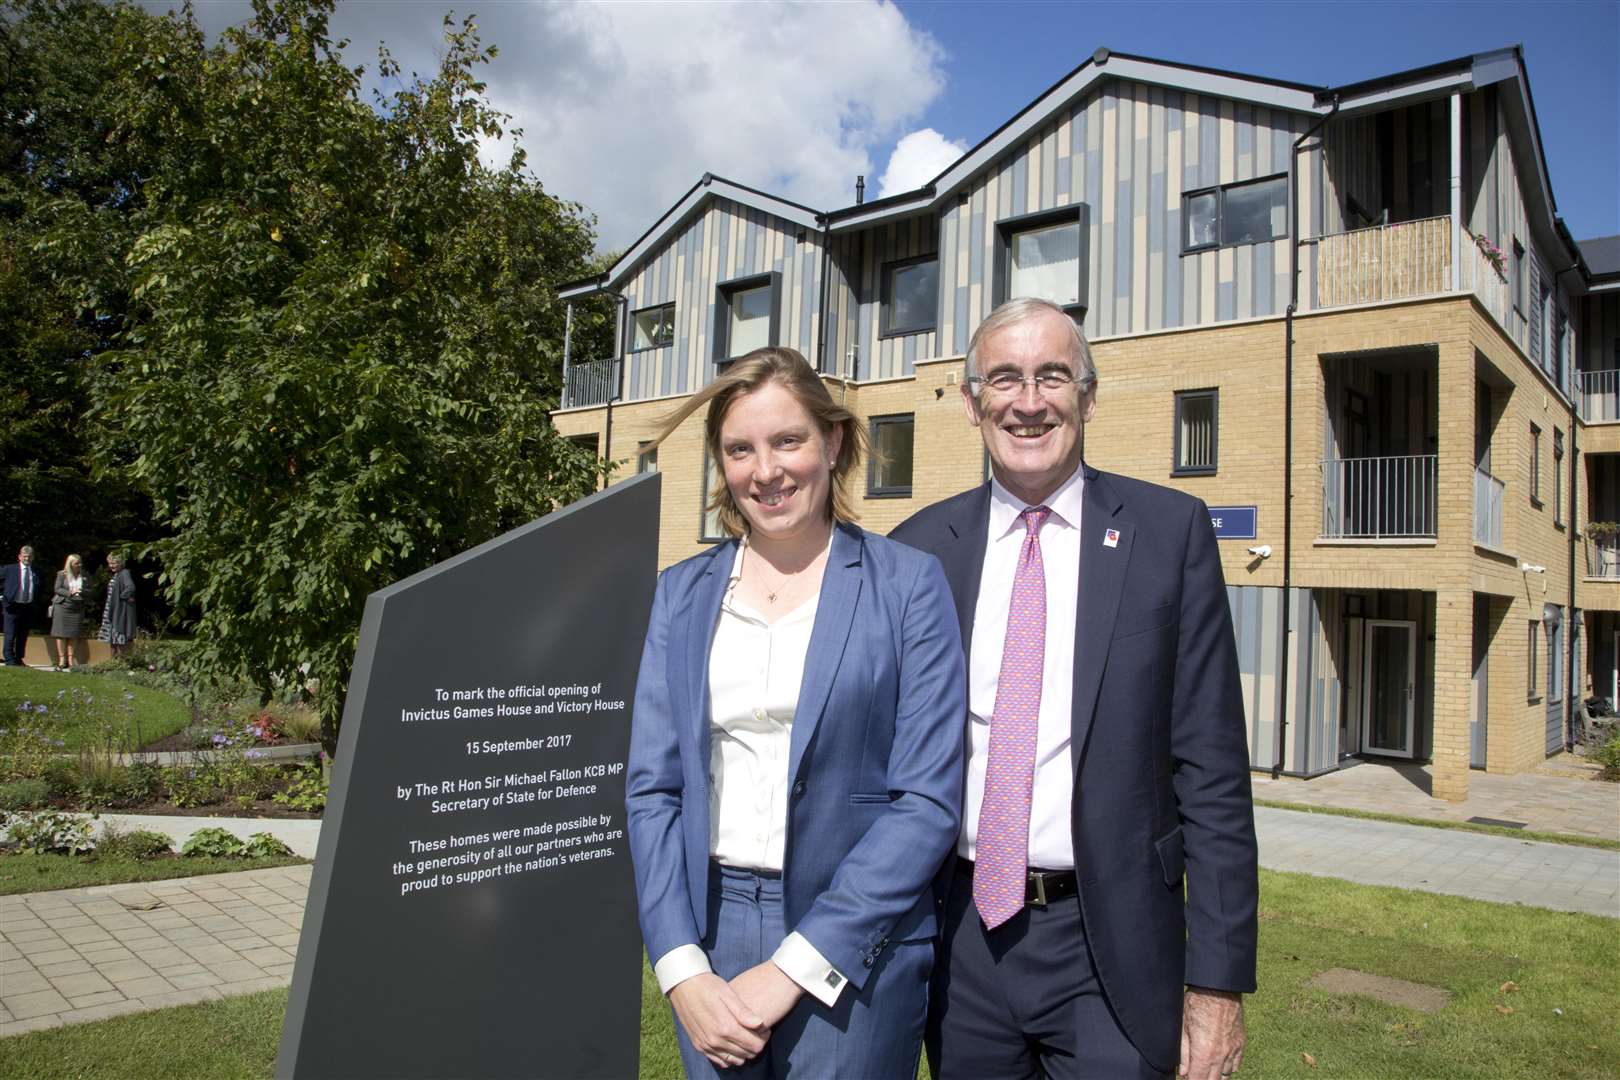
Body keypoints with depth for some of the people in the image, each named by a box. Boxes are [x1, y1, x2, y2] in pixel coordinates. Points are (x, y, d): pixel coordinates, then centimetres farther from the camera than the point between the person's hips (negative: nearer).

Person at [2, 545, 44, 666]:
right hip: (12, 606, -3)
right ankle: (10, 659, 2)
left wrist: (38, 604, 4)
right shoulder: (9, 569, 3)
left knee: (23, 636, 8)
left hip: (29, 608, 3)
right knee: (10, 635, -3)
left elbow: (40, 591, 15)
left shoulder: (36, 572, 11)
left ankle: (19, 659, 16)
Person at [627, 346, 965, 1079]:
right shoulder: (681, 593, 4)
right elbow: (650, 786, 2)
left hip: (855, 946, -3)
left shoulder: (906, 586, -6)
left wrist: (793, 966, -13)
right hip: (708, 932, 3)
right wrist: (682, 968, -9)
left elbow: (928, 799, -10)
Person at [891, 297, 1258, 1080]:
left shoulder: (1169, 531, -5)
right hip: (963, 936, 3)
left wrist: (1218, 981, -7)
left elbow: (1212, 772, -6)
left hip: (1110, 951, -2)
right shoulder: (921, 546, 0)